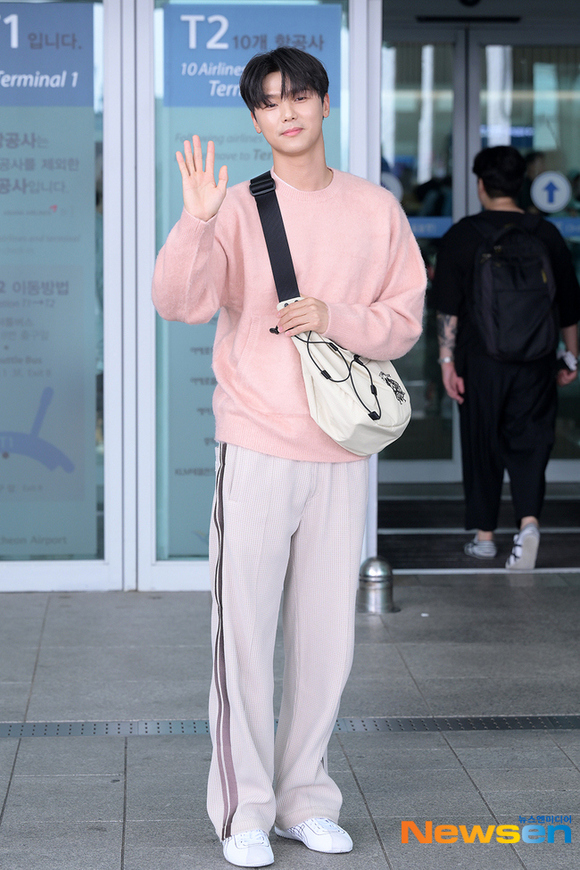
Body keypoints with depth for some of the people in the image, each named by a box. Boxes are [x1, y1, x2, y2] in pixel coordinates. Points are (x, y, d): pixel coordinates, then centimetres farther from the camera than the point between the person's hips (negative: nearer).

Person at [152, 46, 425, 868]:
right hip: (256, 450, -2)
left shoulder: (376, 210, 6)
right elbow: (179, 303, -13)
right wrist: (195, 220, -27)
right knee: (244, 629, -2)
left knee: (327, 632, 8)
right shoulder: (238, 209, 0)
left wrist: (336, 320, -11)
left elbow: (405, 321, 6)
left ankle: (306, 798, 22)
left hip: (342, 455, 2)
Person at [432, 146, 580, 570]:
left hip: (481, 360, -1)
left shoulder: (461, 236, -3)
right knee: (530, 441, 5)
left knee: (483, 446, 10)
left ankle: (484, 535, 18)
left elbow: (448, 308, -6)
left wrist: (447, 361, -2)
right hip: (536, 361, 1)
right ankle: (529, 520, -17)